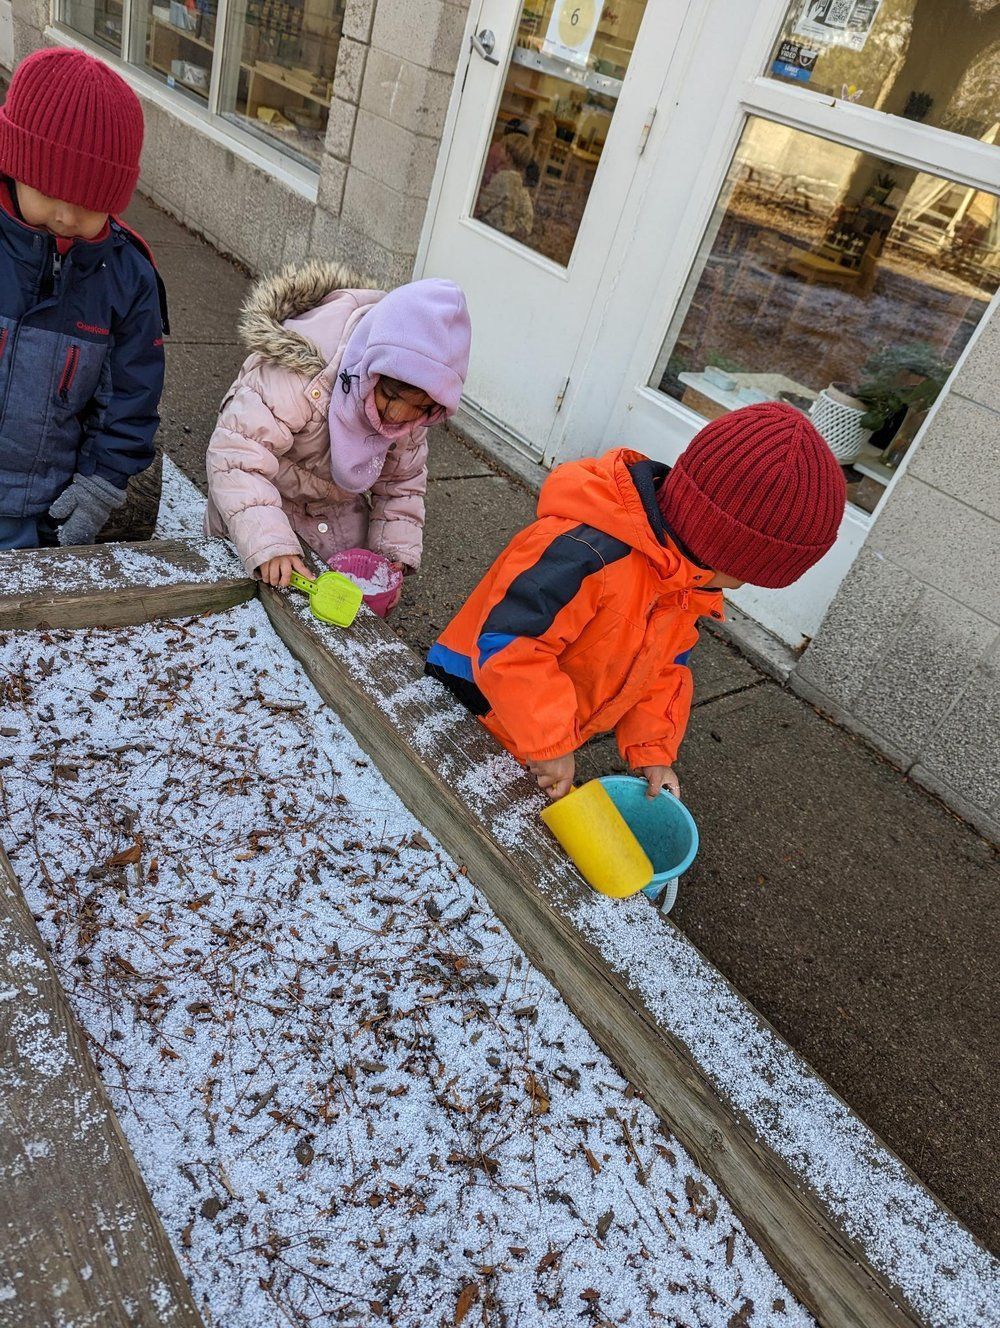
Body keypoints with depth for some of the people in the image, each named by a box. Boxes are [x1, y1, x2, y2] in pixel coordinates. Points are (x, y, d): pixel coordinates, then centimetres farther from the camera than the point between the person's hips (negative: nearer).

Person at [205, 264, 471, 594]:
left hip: (340, 512, 4)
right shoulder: (296, 371, -38)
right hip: (259, 504, -4)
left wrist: (396, 556, -15)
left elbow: (402, 481, -4)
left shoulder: (413, 409, -17)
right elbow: (235, 456, -41)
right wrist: (269, 545, -52)